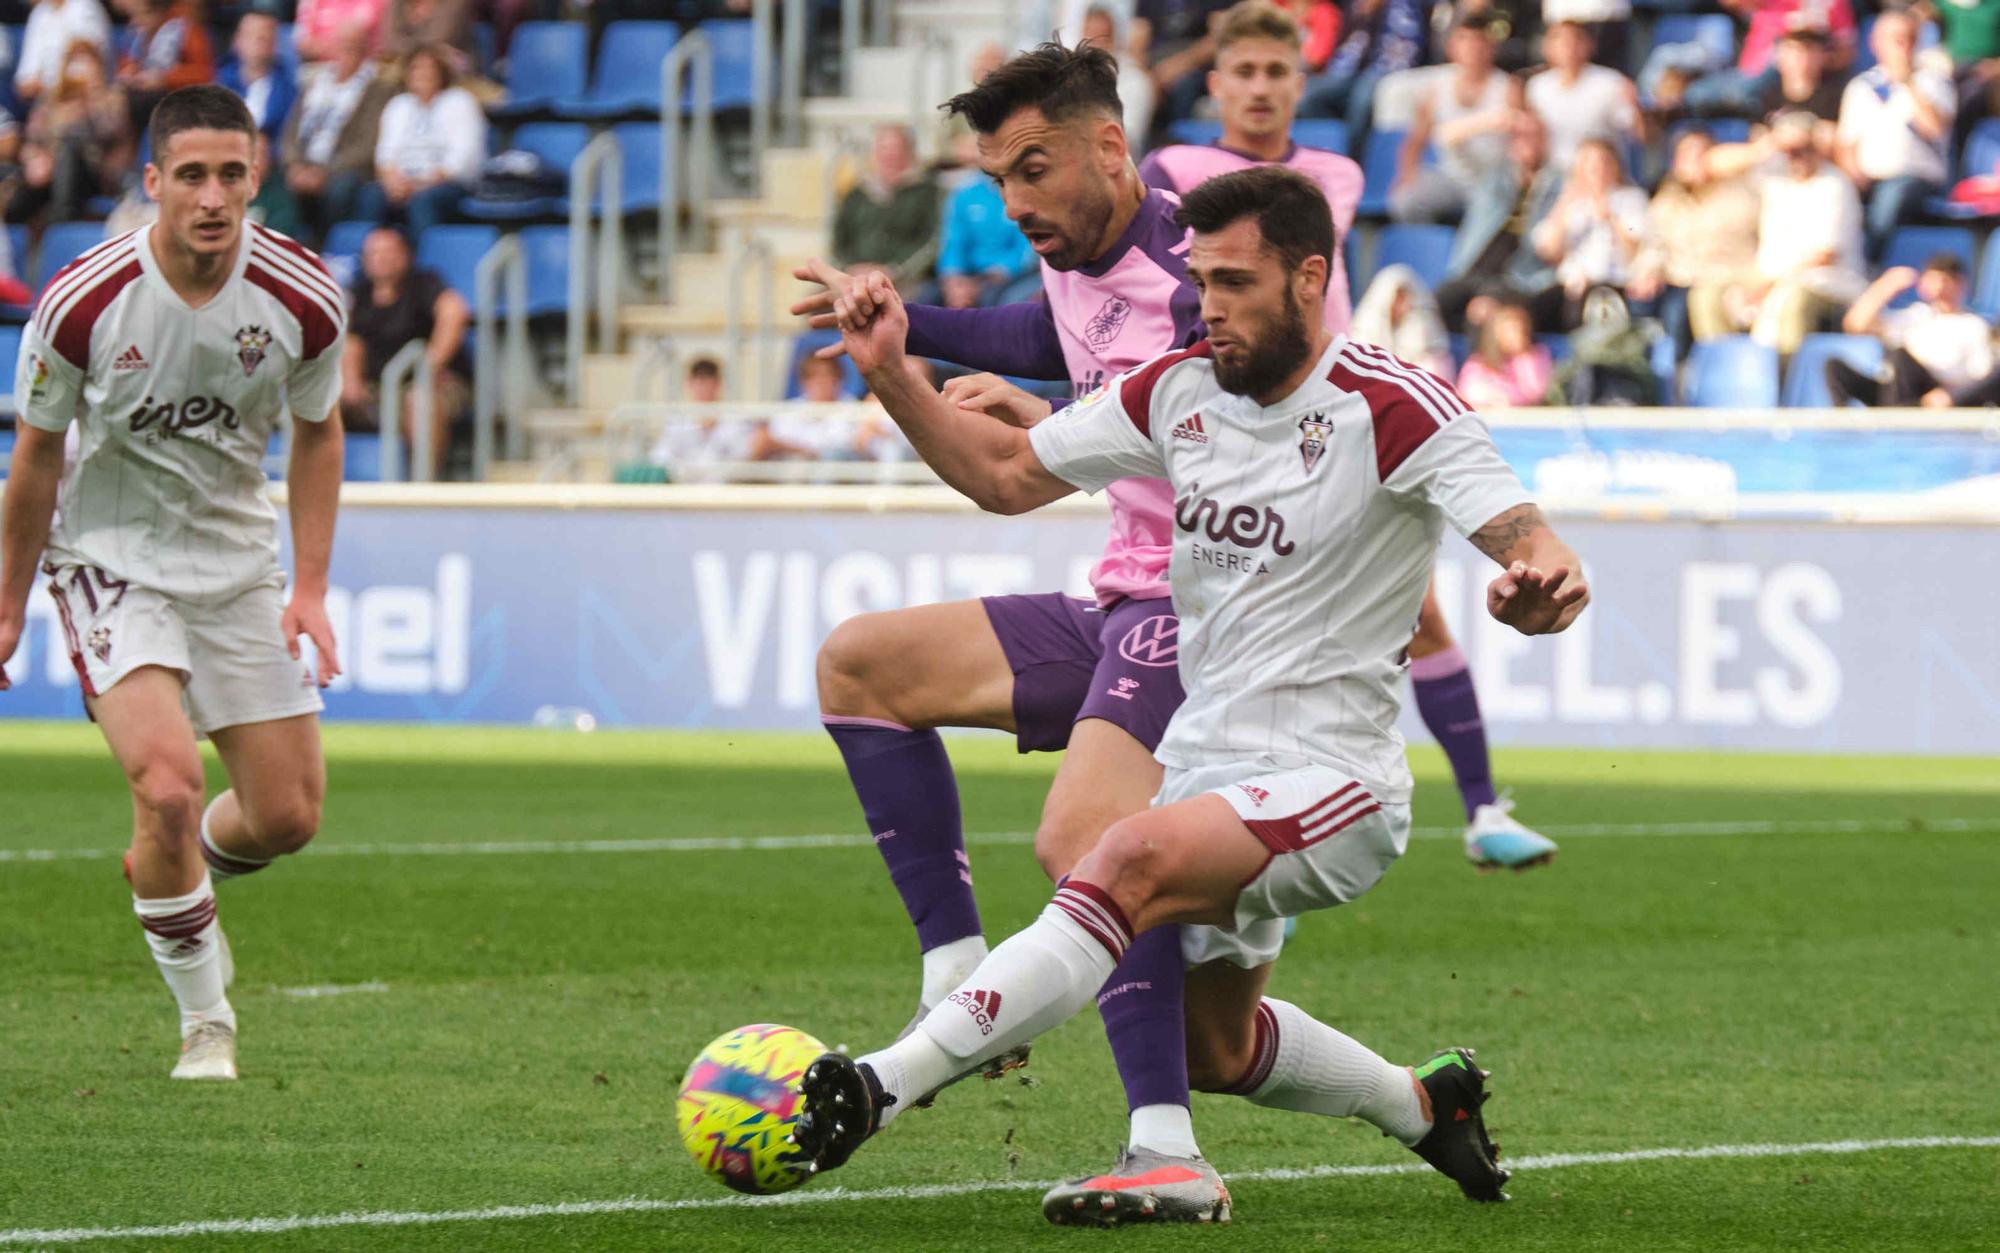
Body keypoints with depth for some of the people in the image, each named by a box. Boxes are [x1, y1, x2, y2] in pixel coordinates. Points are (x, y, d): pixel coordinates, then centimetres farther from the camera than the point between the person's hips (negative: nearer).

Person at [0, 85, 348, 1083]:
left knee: (288, 817, 4)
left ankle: (168, 880, 40)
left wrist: (310, 588, 0)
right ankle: (206, 1023, -5)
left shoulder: (302, 299, -12)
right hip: (112, 560, -4)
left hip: (238, 564, 4)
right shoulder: (83, 302, -20)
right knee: (168, 785, -24)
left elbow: (316, 432, 6)